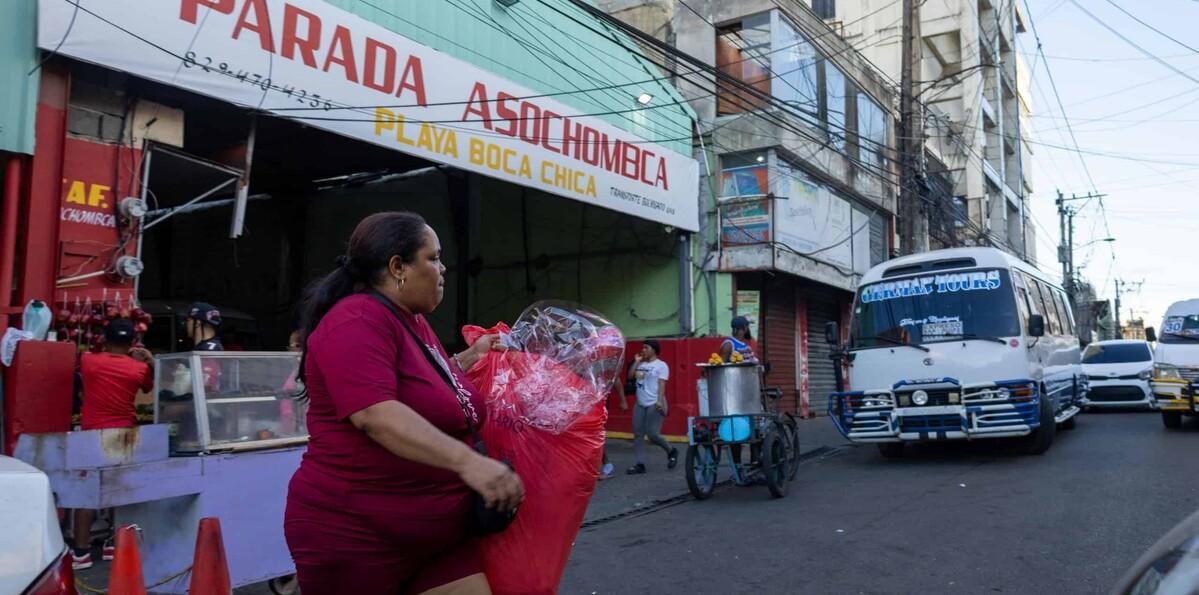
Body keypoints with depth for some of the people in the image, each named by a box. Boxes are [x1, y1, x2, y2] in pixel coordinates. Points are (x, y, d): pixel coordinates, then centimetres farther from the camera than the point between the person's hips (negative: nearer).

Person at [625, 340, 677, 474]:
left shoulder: (661, 365, -3)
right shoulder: (640, 365, 14)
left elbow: (662, 384, -11)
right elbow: (630, 375, 6)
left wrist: (660, 400, -22)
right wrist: (636, 361, 6)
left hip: (654, 404, -7)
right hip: (640, 404, 7)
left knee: (652, 434, -12)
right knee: (638, 434, 2)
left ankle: (671, 451, 14)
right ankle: (640, 464, 6)